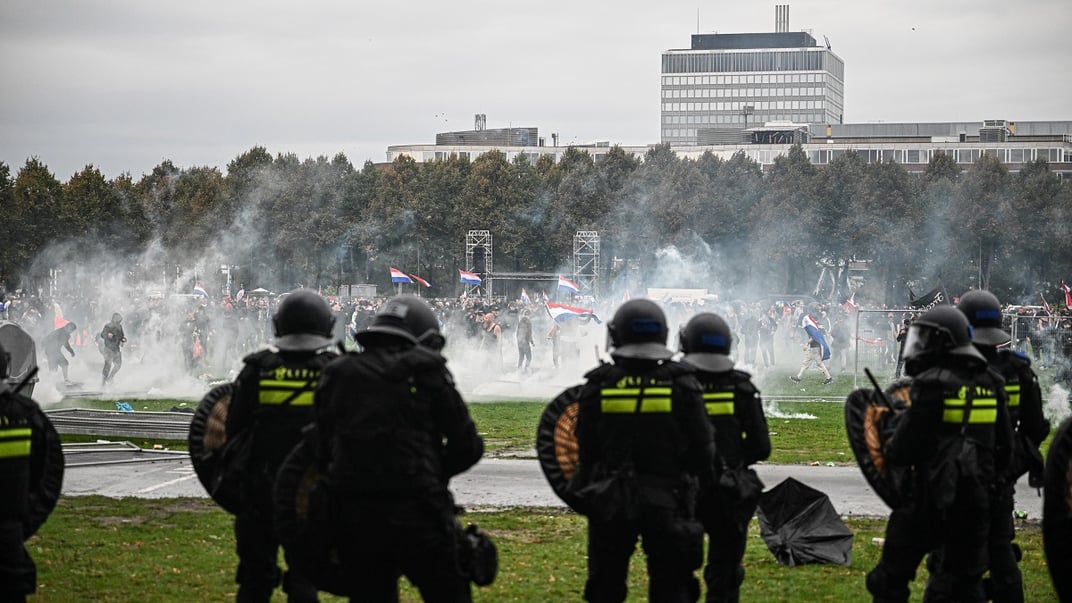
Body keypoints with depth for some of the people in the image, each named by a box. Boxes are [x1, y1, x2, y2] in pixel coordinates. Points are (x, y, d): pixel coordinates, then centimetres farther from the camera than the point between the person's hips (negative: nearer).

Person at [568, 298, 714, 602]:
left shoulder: (597, 387, -6)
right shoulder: (682, 385, -7)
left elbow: (586, 451, -2)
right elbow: (702, 454, -4)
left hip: (610, 505, 0)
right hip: (666, 505, 0)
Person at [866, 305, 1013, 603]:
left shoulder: (933, 383, -15)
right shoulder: (988, 384, 6)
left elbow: (907, 447, -13)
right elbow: (1004, 444, 12)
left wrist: (887, 452, 7)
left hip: (931, 498, -6)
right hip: (976, 499, 6)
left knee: (891, 579, 5)